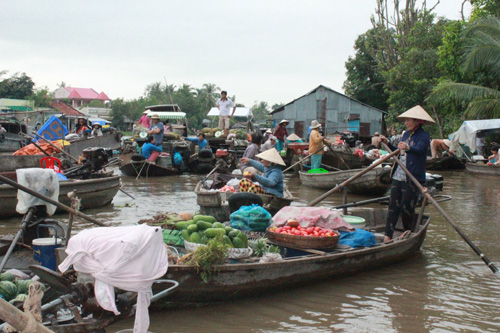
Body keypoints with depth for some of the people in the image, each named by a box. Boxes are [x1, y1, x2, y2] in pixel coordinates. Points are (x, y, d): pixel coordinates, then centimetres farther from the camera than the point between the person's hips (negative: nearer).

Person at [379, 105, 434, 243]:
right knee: (393, 205, 1)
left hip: (412, 178, -7)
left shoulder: (424, 136, -6)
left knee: (406, 208, -4)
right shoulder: (406, 134, 17)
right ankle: (388, 235, 1)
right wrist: (387, 143, 19)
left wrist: (407, 148, -44)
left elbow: (419, 149, -26)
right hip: (398, 176, 7)